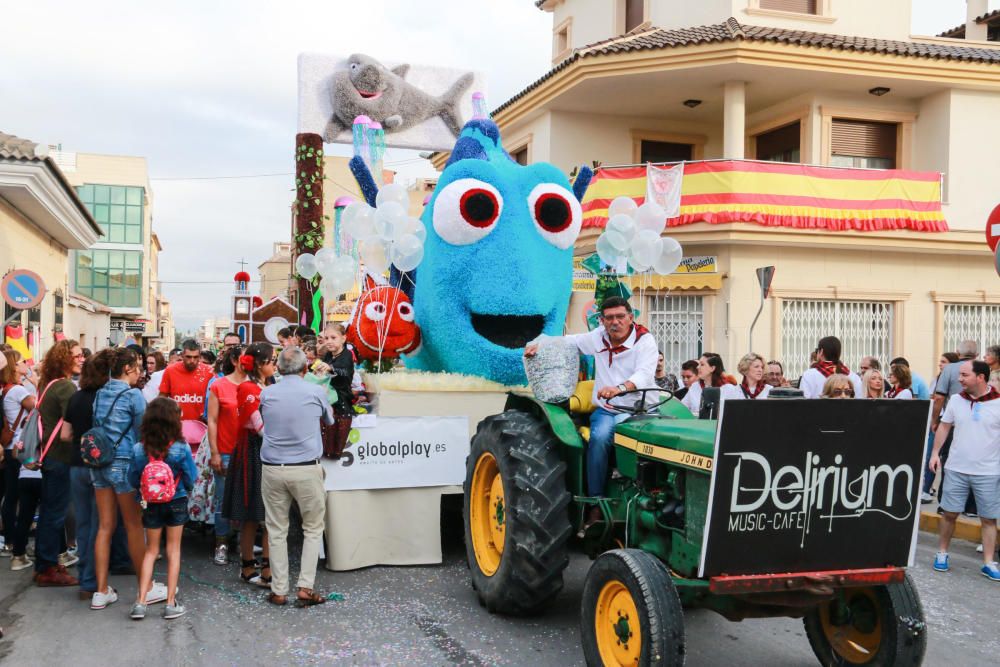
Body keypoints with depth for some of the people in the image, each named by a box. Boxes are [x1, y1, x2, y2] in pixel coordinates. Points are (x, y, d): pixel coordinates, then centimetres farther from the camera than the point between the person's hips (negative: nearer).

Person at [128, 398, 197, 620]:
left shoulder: (138, 450, -15)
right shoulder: (181, 448, -19)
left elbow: (134, 481, -4)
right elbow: (190, 479, -10)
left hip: (151, 505, 1)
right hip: (176, 502, -1)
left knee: (151, 551, 16)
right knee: (173, 550, 11)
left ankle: (141, 602, 11)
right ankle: (171, 603, 11)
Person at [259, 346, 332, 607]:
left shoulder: (266, 394, 2)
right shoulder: (316, 392, -2)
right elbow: (330, 420, 17)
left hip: (272, 470, 2)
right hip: (306, 469, -2)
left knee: (276, 530, 10)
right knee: (313, 528, 10)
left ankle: (279, 591, 14)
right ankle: (305, 588, 5)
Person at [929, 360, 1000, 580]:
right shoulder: (956, 400, 2)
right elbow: (944, 426, 12)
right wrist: (935, 452, 5)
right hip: (956, 469, 2)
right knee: (949, 513, 7)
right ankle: (942, 553, 22)